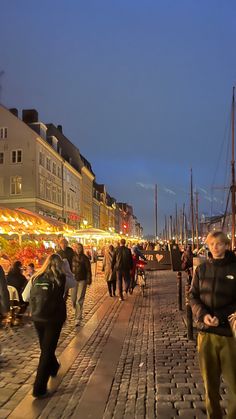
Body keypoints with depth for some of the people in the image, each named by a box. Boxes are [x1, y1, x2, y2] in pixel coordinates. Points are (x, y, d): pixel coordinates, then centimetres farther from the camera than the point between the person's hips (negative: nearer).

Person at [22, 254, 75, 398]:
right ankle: (39, 389, 8)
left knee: (45, 347, 25)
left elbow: (25, 297, 1)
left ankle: (53, 368, 51)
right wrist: (66, 267, 8)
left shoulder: (36, 278, -5)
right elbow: (73, 282, 8)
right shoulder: (62, 279, -12)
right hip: (54, 319, -4)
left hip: (37, 318, 4)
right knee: (47, 351, 6)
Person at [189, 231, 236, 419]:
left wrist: (220, 317, -17)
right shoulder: (202, 268, 6)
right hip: (206, 331, 2)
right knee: (210, 381, 12)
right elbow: (193, 296, 7)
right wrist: (202, 314, -11)